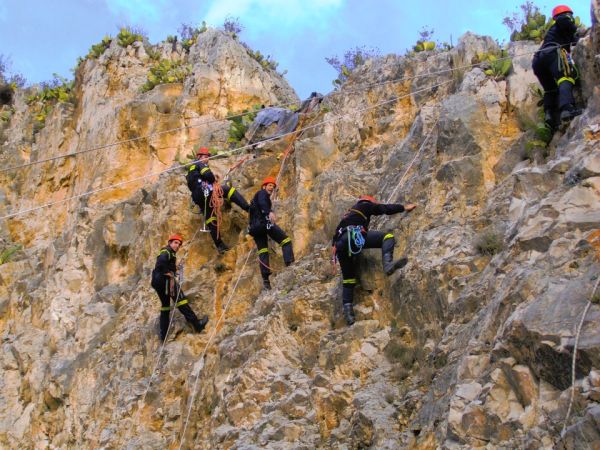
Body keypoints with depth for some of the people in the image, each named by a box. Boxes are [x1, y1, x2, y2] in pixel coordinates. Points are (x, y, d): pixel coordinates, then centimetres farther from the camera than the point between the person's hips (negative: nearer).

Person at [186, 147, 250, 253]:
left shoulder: (192, 167, 31)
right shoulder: (200, 164, 5)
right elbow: (207, 174, -14)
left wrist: (213, 178, 21)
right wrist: (214, 179, 5)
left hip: (198, 198, 9)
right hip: (206, 191, -9)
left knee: (210, 221, 6)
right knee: (229, 190, -10)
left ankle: (219, 245, 4)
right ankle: (248, 208, -27)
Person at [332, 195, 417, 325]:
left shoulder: (350, 212, 42)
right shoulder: (365, 205, 21)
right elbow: (386, 208, 22)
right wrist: (405, 207, 31)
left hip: (340, 243, 7)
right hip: (354, 235, -7)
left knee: (348, 278, 9)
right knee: (387, 237, -8)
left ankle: (347, 309, -6)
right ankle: (388, 264, -34)